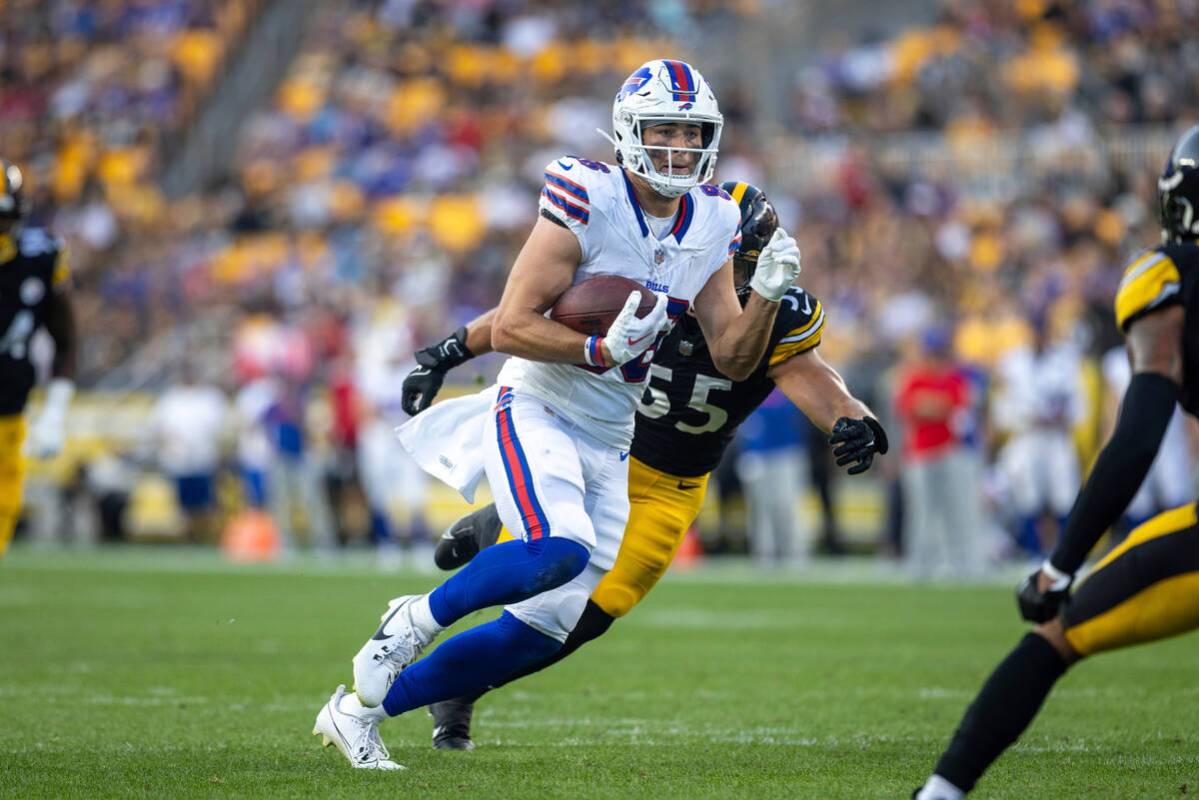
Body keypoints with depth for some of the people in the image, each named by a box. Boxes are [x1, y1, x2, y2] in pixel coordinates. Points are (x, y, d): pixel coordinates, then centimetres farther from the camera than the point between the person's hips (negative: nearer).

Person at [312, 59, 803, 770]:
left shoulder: (713, 224, 5)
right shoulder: (586, 202, -15)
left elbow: (733, 358, 8)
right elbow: (511, 326, -16)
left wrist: (769, 293, -9)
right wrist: (602, 350, -28)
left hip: (608, 444, 7)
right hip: (536, 411, -7)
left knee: (540, 631, 3)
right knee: (560, 550, -34)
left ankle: (362, 708, 17)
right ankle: (418, 619, -8)